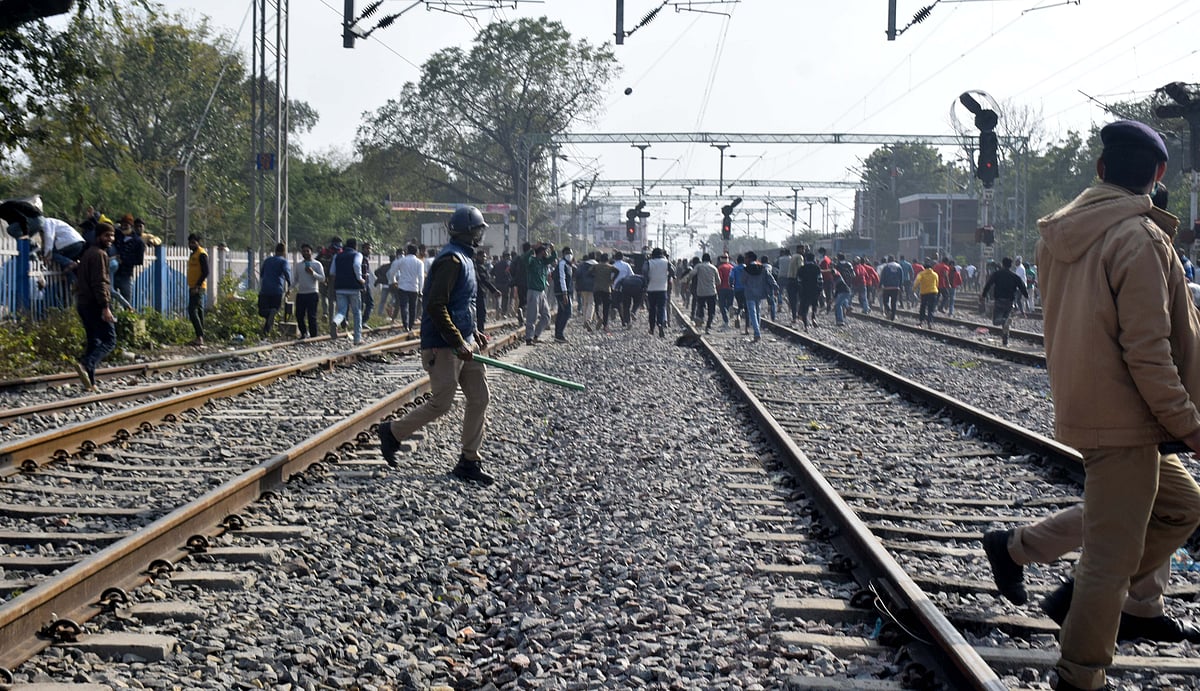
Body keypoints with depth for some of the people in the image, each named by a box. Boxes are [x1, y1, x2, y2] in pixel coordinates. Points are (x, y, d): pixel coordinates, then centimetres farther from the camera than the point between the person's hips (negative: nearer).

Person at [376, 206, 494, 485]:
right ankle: (392, 433, 14)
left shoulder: (464, 258, 16)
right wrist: (458, 342, -22)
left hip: (462, 342, 10)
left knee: (479, 398, 7)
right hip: (443, 346, -10)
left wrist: (473, 332, 16)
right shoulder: (451, 260, -16)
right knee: (440, 404, -6)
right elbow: (435, 306, -24)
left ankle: (468, 462, 13)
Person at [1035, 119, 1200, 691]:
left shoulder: (1060, 233, 8)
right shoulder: (1139, 240, -18)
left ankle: (1081, 595, 19)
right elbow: (1147, 350, -21)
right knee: (1114, 552, 0)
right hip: (1124, 415, -9)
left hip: (1081, 405, 9)